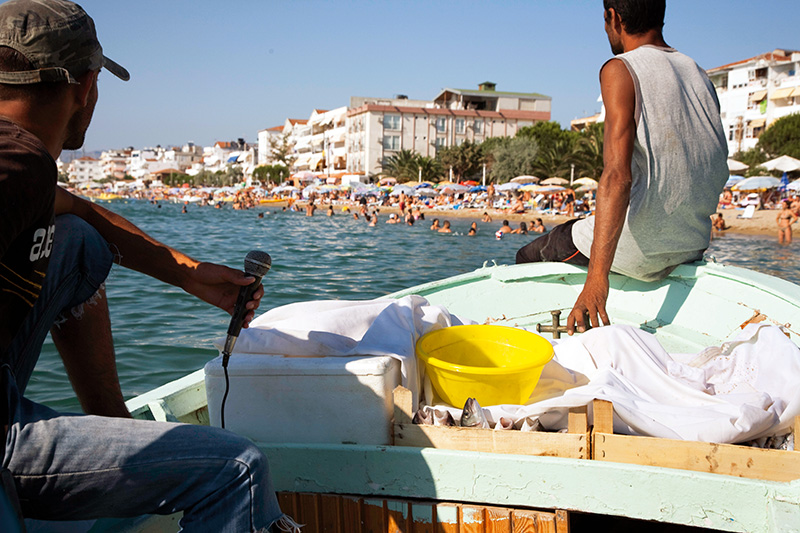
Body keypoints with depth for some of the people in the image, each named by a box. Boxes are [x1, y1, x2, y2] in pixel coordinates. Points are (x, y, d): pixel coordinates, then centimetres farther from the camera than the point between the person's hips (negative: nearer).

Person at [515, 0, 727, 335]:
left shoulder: (621, 70, -12)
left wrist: (597, 277, -31)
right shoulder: (699, 75, 10)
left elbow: (617, 176, -25)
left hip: (637, 249, -8)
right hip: (693, 246, 8)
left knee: (527, 258, 14)